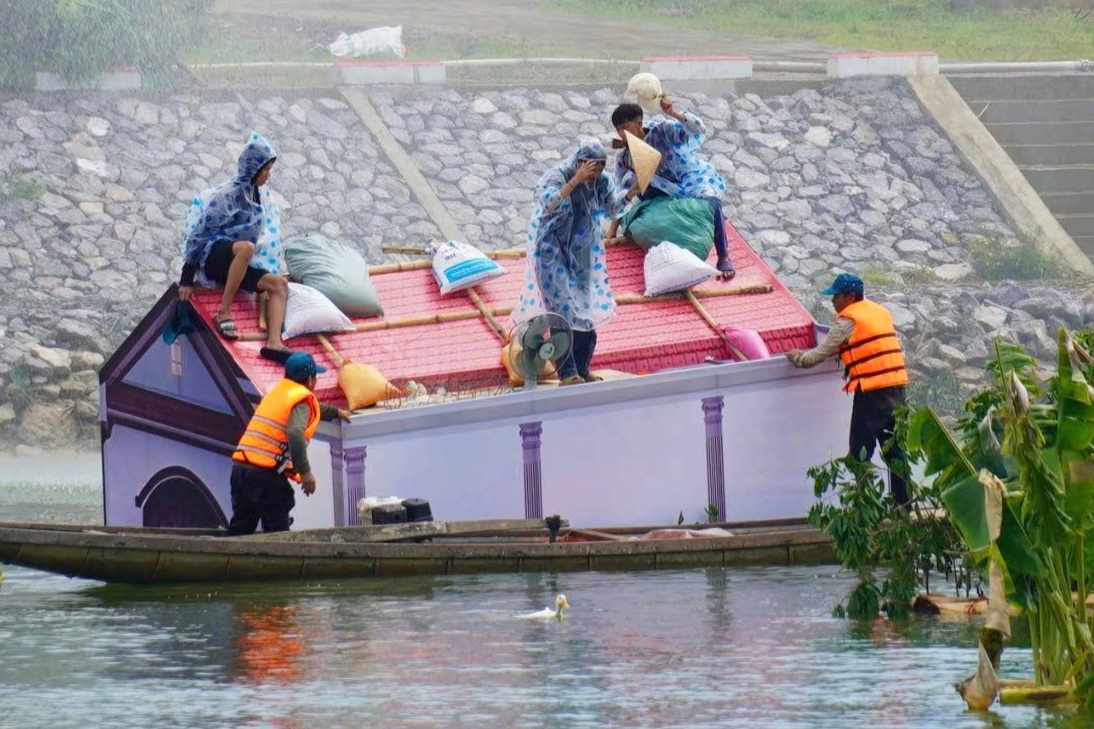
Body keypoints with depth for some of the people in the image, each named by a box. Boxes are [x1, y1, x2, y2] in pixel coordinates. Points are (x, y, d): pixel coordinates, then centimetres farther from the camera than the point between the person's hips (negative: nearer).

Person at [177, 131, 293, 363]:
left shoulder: (262, 194, 10)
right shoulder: (228, 195, -13)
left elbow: (269, 234, 23)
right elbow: (200, 232, -13)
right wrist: (186, 278, -15)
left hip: (239, 265, 7)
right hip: (213, 256, -7)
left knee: (279, 284, -17)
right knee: (246, 247, -39)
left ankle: (274, 343, -34)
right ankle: (223, 313, -33)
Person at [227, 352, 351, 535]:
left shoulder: (277, 391, 23)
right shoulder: (303, 399, -3)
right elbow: (295, 434, -22)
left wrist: (335, 412, 58)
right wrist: (305, 471, -19)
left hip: (240, 465, 8)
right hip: (266, 472, -8)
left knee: (239, 529, 10)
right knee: (277, 534, -3)